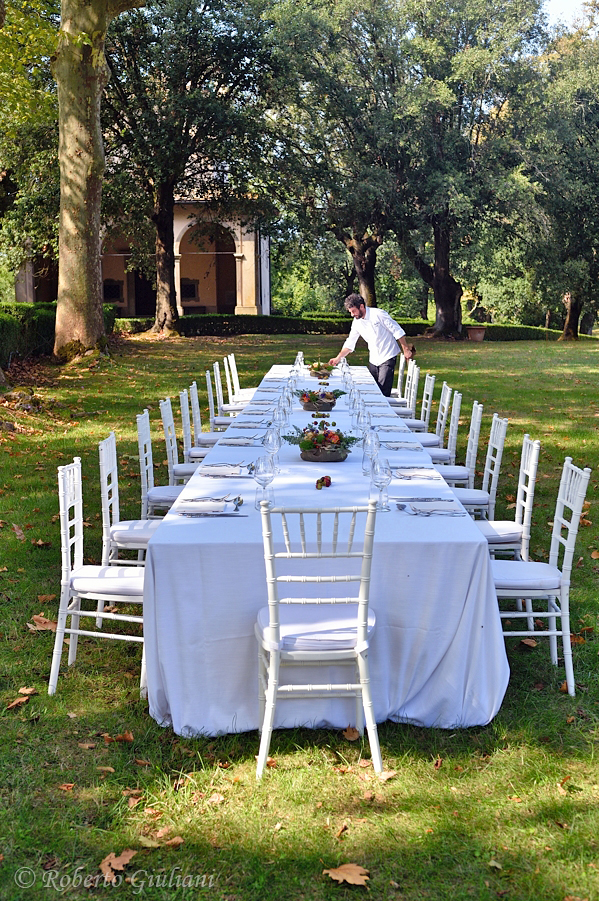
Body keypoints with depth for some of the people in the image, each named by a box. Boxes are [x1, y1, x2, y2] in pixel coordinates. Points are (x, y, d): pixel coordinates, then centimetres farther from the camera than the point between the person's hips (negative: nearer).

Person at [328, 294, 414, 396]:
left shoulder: (378, 314, -16)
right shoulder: (357, 322, 3)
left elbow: (397, 331, -11)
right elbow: (350, 343, 13)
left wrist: (406, 350, -11)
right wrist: (338, 358, 7)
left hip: (387, 357, -6)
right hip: (373, 359, 6)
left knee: (384, 390, -13)